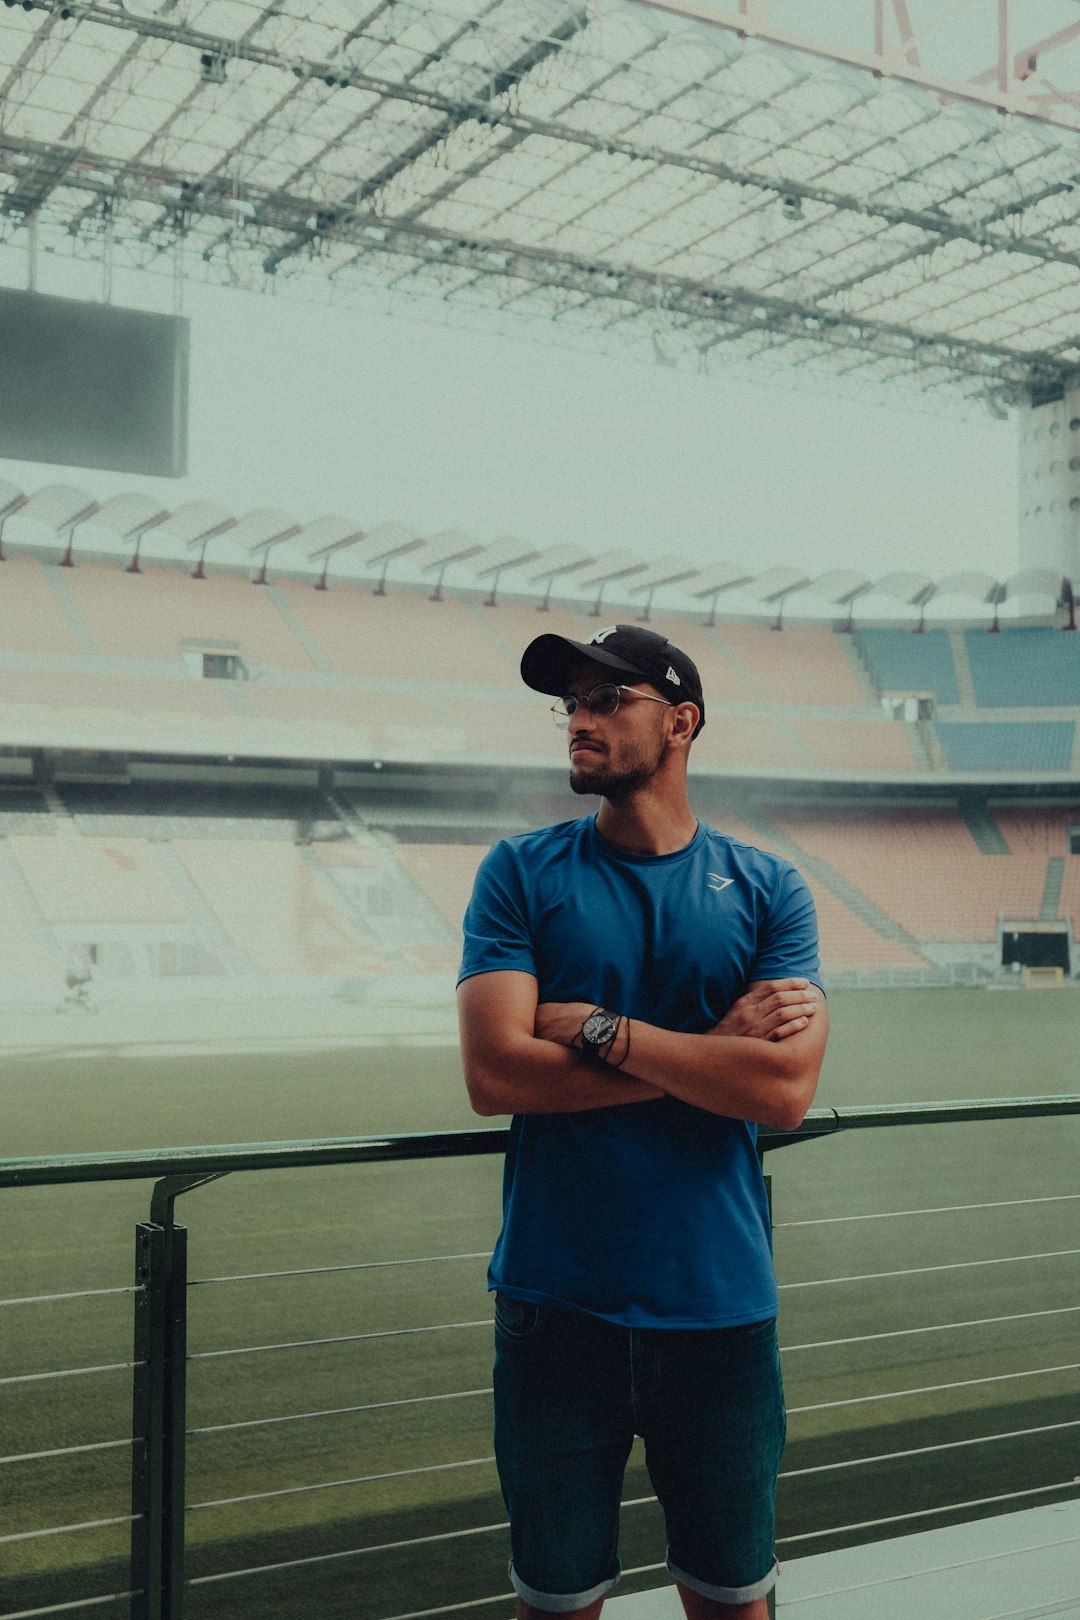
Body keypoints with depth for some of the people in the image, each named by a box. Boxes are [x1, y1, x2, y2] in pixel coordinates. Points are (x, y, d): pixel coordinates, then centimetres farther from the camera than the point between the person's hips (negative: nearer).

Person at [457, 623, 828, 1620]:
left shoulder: (766, 891, 0)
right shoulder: (522, 873, -1)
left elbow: (786, 1089, -13)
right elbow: (494, 1073, -13)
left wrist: (601, 1029, -14)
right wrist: (710, 1053, -12)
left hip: (720, 1307, 1)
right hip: (555, 1305, 0)